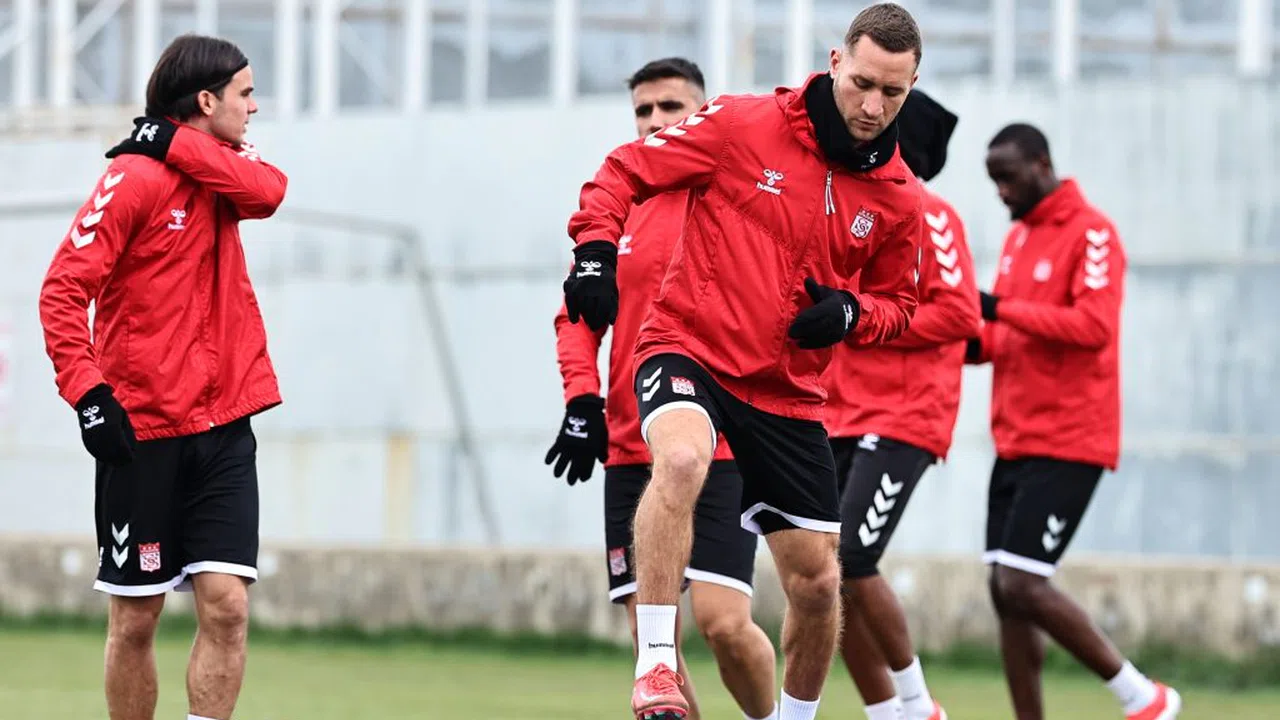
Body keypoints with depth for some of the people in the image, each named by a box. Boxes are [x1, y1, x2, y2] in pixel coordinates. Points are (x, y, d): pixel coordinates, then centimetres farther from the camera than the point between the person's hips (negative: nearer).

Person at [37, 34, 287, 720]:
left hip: (223, 430, 5)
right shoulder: (135, 179, -8)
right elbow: (63, 290, -12)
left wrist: (174, 144, -15)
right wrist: (87, 391, -20)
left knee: (227, 604, -7)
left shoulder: (219, 168, 10)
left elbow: (269, 189, -13)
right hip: (143, 431, -5)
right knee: (135, 618, 2)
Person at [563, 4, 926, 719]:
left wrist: (851, 312, -6)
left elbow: (897, 302, 16)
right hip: (688, 349, -4)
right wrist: (595, 250, -17)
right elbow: (623, 174, -1)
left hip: (790, 393, 4)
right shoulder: (742, 125, -9)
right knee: (682, 458, -38)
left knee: (817, 585, 4)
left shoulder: (900, 199, 1)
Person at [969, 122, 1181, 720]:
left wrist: (1002, 309, -23)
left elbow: (1094, 325, -22)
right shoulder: (1017, 237, 16)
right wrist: (973, 342, 2)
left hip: (1066, 444, -9)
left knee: (1022, 586, -14)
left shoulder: (1091, 233, -10)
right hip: (1015, 443, 9)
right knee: (1005, 591, 3)